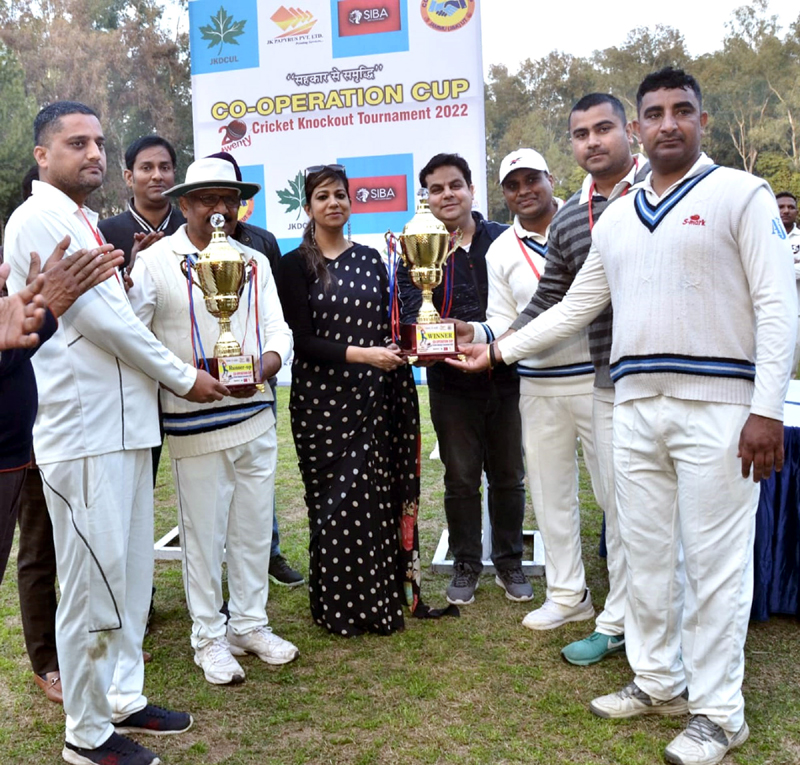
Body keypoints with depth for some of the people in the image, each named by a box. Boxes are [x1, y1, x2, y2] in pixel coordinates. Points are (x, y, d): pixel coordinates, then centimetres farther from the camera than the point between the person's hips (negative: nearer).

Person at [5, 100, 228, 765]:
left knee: (129, 573, 16)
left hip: (122, 424, 9)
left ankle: (122, 698, 31)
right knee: (93, 583, 1)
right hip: (82, 431, -9)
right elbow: (96, 316, -15)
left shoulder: (84, 221, 19)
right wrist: (185, 378, -8)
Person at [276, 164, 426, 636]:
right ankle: (341, 607, 16)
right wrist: (359, 354, -19)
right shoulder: (295, 265, -1)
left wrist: (396, 348, -6)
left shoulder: (370, 259, 12)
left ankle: (380, 598, 20)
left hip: (373, 397, 4)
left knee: (378, 498, 6)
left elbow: (385, 326, 15)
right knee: (337, 502, 0)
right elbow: (302, 340, -9)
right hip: (321, 399, -3)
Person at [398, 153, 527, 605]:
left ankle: (510, 563, 29)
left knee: (508, 476, 12)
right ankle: (466, 566, 26)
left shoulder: (505, 240, 3)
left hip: (506, 377, 1)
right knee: (461, 479, 9)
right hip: (452, 384, -1)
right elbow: (410, 316, -10)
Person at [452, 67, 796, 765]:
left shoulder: (740, 194, 0)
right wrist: (498, 350, 16)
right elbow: (576, 306, 20)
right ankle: (658, 682, 29)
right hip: (635, 406, 5)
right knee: (645, 551, 12)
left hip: (716, 406, -5)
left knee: (714, 561, 0)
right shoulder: (616, 218, 16)